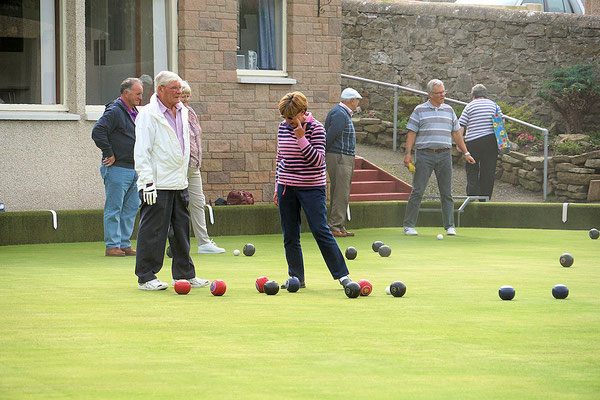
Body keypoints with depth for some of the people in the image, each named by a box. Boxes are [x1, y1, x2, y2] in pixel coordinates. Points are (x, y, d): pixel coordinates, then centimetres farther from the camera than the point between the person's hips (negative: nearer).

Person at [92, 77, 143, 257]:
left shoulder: (134, 113, 17)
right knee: (114, 209, -5)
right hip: (117, 169, -9)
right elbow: (97, 132, -21)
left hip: (134, 170, 9)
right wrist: (110, 154, -17)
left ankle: (125, 244, 15)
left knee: (131, 208, 9)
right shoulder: (114, 111, -12)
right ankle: (112, 246, -2)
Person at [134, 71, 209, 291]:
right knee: (152, 231, -4)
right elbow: (142, 152, -12)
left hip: (179, 183, 8)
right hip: (158, 184, -8)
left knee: (182, 229, 12)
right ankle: (146, 277, 2)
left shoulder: (182, 112, 14)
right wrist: (147, 181, -18)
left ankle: (184, 274, 20)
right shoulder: (148, 114, -10)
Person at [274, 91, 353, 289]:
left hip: (311, 188, -5)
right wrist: (277, 187, 15)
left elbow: (317, 160, -18)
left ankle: (342, 274, -2)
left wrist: (301, 139, -25)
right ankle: (296, 278, 15)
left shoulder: (316, 128, -10)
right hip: (286, 187, 5)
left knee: (321, 231, -9)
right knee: (289, 235, 5)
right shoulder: (283, 127, 6)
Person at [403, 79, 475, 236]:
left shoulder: (449, 110, 14)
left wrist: (466, 153, 15)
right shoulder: (420, 110, 3)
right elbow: (412, 133, 1)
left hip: (444, 155, 3)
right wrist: (408, 153, -8)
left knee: (446, 193, 3)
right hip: (424, 154, -3)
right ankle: (409, 226, 0)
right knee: (417, 191, -5)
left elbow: (456, 133, 18)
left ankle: (450, 226, 8)